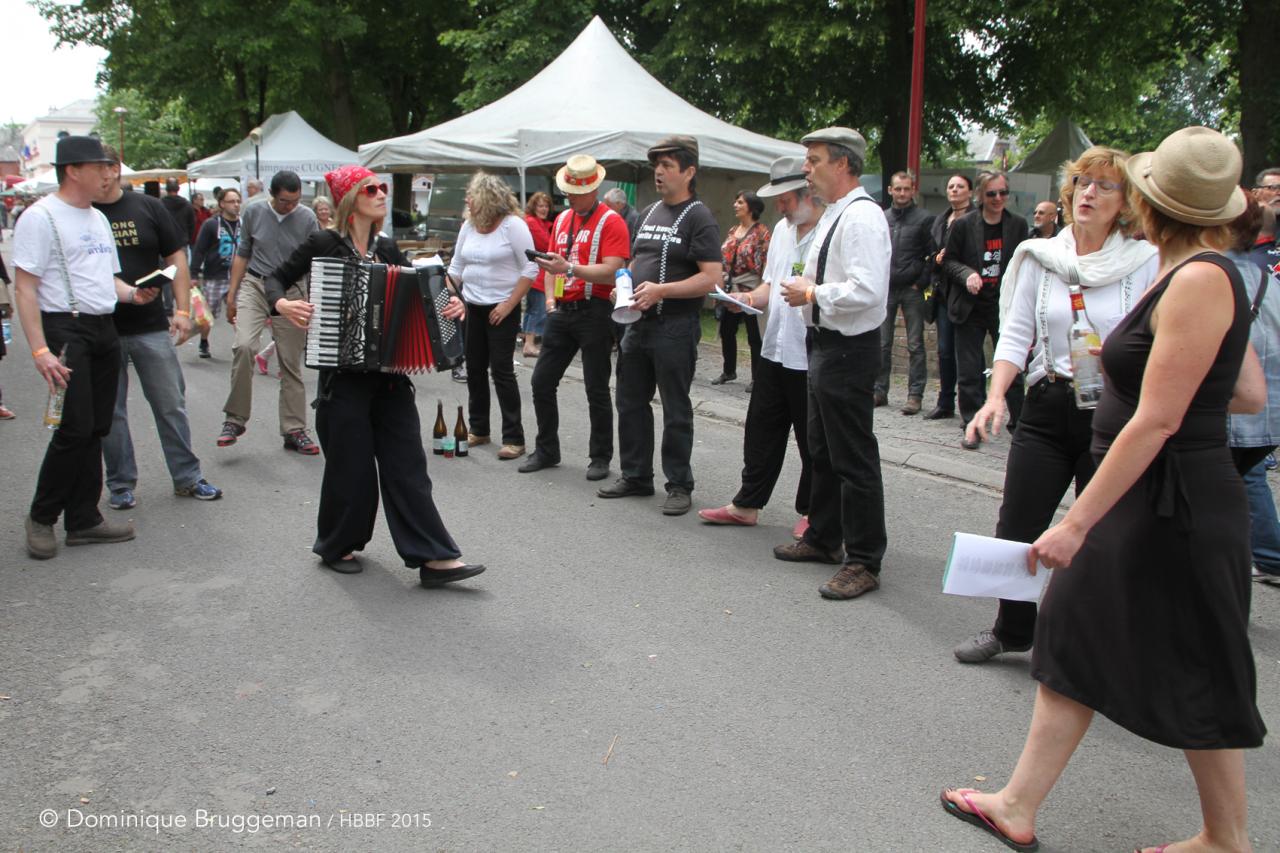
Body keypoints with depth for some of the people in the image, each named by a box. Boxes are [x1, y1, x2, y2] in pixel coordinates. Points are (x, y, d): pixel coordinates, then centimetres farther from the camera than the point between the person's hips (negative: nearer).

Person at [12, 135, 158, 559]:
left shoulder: (98, 218, 17)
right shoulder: (41, 217, -9)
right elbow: (24, 288, -14)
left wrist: (132, 294, 4)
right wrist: (39, 350, -21)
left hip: (104, 329, 8)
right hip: (66, 330, -8)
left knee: (96, 429, 9)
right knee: (75, 429, -10)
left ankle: (83, 520, 18)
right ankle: (41, 517, 7)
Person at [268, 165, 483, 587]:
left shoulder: (386, 248, 9)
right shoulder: (323, 243, -4)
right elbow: (277, 278, 2)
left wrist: (449, 305, -4)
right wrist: (282, 303, -19)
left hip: (390, 373, 4)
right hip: (343, 373, -4)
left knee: (406, 462, 1)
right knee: (351, 463, 3)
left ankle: (433, 557, -1)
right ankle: (337, 545, 26)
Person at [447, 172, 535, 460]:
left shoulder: (513, 225, -12)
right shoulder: (469, 226, 7)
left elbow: (530, 269, -14)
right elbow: (456, 268, 15)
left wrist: (508, 305, -17)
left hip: (502, 309, -7)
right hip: (472, 307, 7)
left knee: (501, 370, -7)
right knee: (474, 368, 12)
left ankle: (514, 438, 0)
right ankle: (478, 429, 25)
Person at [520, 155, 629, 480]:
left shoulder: (611, 222, -9)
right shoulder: (562, 219, 14)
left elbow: (612, 271, -18)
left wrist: (569, 268, -27)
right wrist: (550, 297, 9)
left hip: (594, 312, -7)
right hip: (562, 311, 7)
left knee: (597, 390, 1)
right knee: (542, 381, 8)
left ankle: (601, 457, 13)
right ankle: (546, 450, 22)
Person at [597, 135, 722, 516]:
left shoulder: (698, 218, -9)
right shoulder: (649, 213, 15)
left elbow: (711, 277, -17)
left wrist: (661, 290, -24)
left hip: (675, 327, -8)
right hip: (638, 323, 8)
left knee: (676, 410, 1)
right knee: (631, 403, 13)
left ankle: (679, 485, 11)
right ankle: (636, 477, 25)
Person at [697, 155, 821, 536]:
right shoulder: (782, 230, 13)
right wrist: (750, 298, 3)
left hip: (811, 357, -7)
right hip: (774, 350, 8)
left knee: (812, 440, 7)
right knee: (761, 431, 13)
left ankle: (811, 513, 22)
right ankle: (747, 505, 24)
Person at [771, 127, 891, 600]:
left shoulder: (861, 216, -18)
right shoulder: (834, 215, 14)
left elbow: (866, 291, -28)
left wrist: (812, 293, -17)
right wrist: (805, 290, 7)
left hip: (848, 351, -11)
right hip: (825, 346, 11)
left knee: (854, 459, -3)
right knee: (823, 452, 21)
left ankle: (864, 562, 6)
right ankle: (824, 538, 36)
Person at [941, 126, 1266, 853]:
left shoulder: (1200, 280, -20)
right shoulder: (1196, 276, 8)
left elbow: (1156, 420, -25)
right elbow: (1252, 395, 11)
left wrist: (1079, 521, -24)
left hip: (1175, 509, -10)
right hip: (1145, 501, 10)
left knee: (1195, 676, 6)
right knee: (1077, 641, 12)